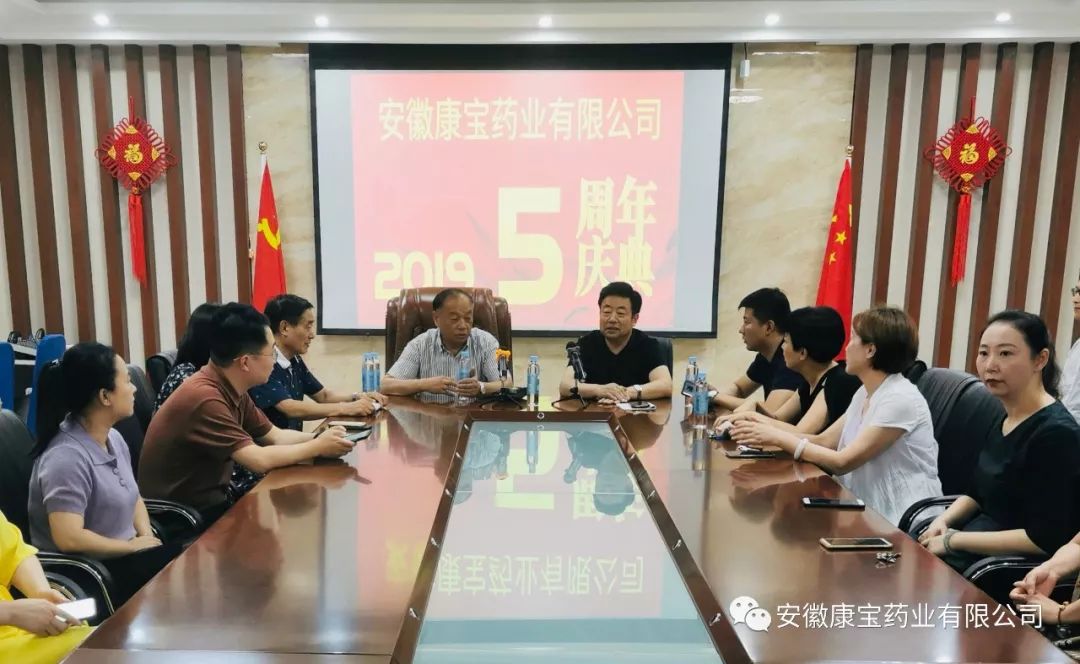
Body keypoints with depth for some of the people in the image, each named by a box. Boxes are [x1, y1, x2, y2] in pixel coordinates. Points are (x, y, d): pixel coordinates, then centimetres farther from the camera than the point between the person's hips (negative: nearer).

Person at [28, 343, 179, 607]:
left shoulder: (113, 438, 6)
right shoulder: (66, 456, -21)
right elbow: (69, 539, -27)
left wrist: (147, 536, -1)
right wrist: (134, 545, -15)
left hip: (125, 556, 8)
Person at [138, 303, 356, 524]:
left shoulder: (234, 389, 1)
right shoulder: (204, 397, -27)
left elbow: (275, 436, 9)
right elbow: (259, 460, -26)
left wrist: (319, 438, -6)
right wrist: (318, 447, -15)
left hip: (212, 498, 8)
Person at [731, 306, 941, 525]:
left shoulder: (901, 399, -20)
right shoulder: (865, 393, 8)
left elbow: (843, 462, -22)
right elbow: (823, 441, 3)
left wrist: (778, 437, -20)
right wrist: (766, 431, -9)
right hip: (871, 509, 7)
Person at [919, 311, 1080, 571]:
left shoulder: (1056, 432, -19)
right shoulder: (1006, 419, 7)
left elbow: (1044, 539, -22)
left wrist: (952, 540, -17)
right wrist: (942, 521, -1)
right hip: (978, 549, 8)